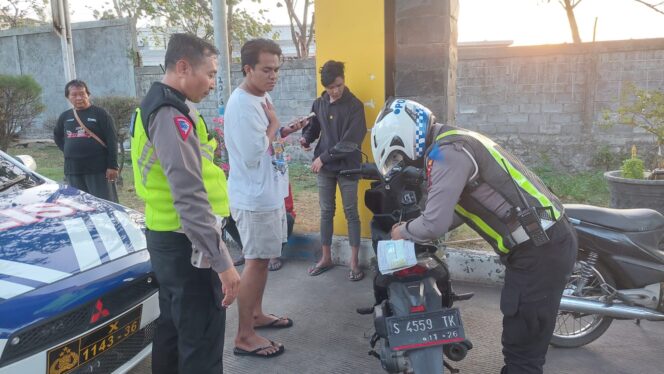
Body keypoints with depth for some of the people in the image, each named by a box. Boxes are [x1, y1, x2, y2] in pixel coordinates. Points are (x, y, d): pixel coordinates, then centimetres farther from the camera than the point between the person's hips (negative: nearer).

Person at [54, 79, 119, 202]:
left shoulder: (100, 113, -3)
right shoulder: (65, 117, 12)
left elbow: (112, 141, -8)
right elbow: (57, 136, 30)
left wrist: (112, 166, -14)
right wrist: (69, 150, 12)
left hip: (98, 169, -5)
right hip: (73, 170, 5)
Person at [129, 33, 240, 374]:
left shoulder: (154, 105, 14)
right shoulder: (172, 113, -19)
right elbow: (190, 198, -28)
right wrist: (222, 262, -27)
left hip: (165, 236, 10)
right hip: (186, 242, -10)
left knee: (172, 328, 21)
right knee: (202, 340, -1)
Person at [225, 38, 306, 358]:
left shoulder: (263, 98, 9)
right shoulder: (241, 104, -21)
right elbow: (253, 155, -27)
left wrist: (286, 131, 2)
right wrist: (273, 124, -15)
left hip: (269, 192, 10)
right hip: (254, 197, -10)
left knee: (262, 258, 19)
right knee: (256, 261, -2)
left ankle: (256, 314, 35)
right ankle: (244, 337, 10)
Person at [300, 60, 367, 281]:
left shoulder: (354, 106, -10)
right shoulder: (319, 104, 6)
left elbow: (351, 140, -17)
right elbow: (314, 127, 18)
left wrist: (323, 157, -17)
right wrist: (306, 138, -6)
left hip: (347, 167, -4)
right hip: (324, 166, 5)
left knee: (351, 212, 3)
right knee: (326, 212, 11)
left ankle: (354, 262, 12)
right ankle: (326, 258, 23)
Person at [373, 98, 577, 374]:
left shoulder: (446, 151, -17)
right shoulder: (453, 141, 15)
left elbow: (435, 224, -22)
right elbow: (462, 206, 25)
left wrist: (403, 232, -2)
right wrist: (416, 231, 20)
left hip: (539, 249, -10)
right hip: (546, 240, 10)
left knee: (522, 349, 0)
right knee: (521, 339, 22)